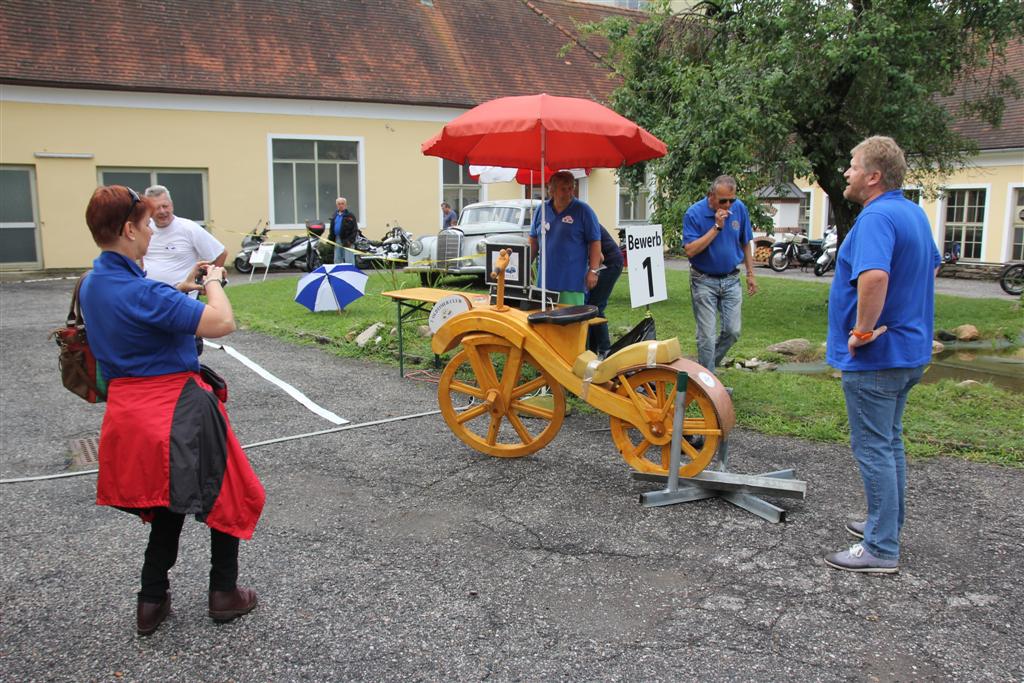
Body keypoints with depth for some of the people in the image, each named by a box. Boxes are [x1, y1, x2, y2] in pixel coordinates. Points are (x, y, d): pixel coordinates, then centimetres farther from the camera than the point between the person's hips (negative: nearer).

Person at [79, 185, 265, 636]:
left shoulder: (93, 284, 5)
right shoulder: (141, 291, -25)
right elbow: (223, 323, -28)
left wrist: (184, 288, 14)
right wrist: (213, 283, -10)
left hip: (129, 408, 9)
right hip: (178, 409, -8)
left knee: (169, 502, 25)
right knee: (228, 496, 13)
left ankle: (152, 601, 29)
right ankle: (224, 593, 24)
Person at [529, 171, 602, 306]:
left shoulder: (583, 211, -2)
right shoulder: (542, 210, 10)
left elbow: (595, 242, -4)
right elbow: (533, 241, 19)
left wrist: (593, 271, -11)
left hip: (572, 283, -4)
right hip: (545, 281, 4)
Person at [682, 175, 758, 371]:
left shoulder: (739, 209, -2)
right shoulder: (694, 213, -14)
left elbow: (745, 244, 10)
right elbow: (690, 250, -22)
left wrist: (750, 274, 10)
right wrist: (716, 227, -25)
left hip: (731, 279, 4)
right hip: (704, 281, -4)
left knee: (733, 331, 4)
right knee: (707, 335, -1)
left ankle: (709, 362, 27)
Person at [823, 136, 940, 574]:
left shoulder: (876, 217, -22)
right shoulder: (914, 213, 11)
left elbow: (874, 276, -39)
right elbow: (932, 266, 26)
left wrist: (863, 329, -26)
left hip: (874, 357, -10)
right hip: (909, 349, 10)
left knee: (874, 449, -2)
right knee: (889, 443, 20)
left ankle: (881, 549, 7)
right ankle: (886, 524, 33)